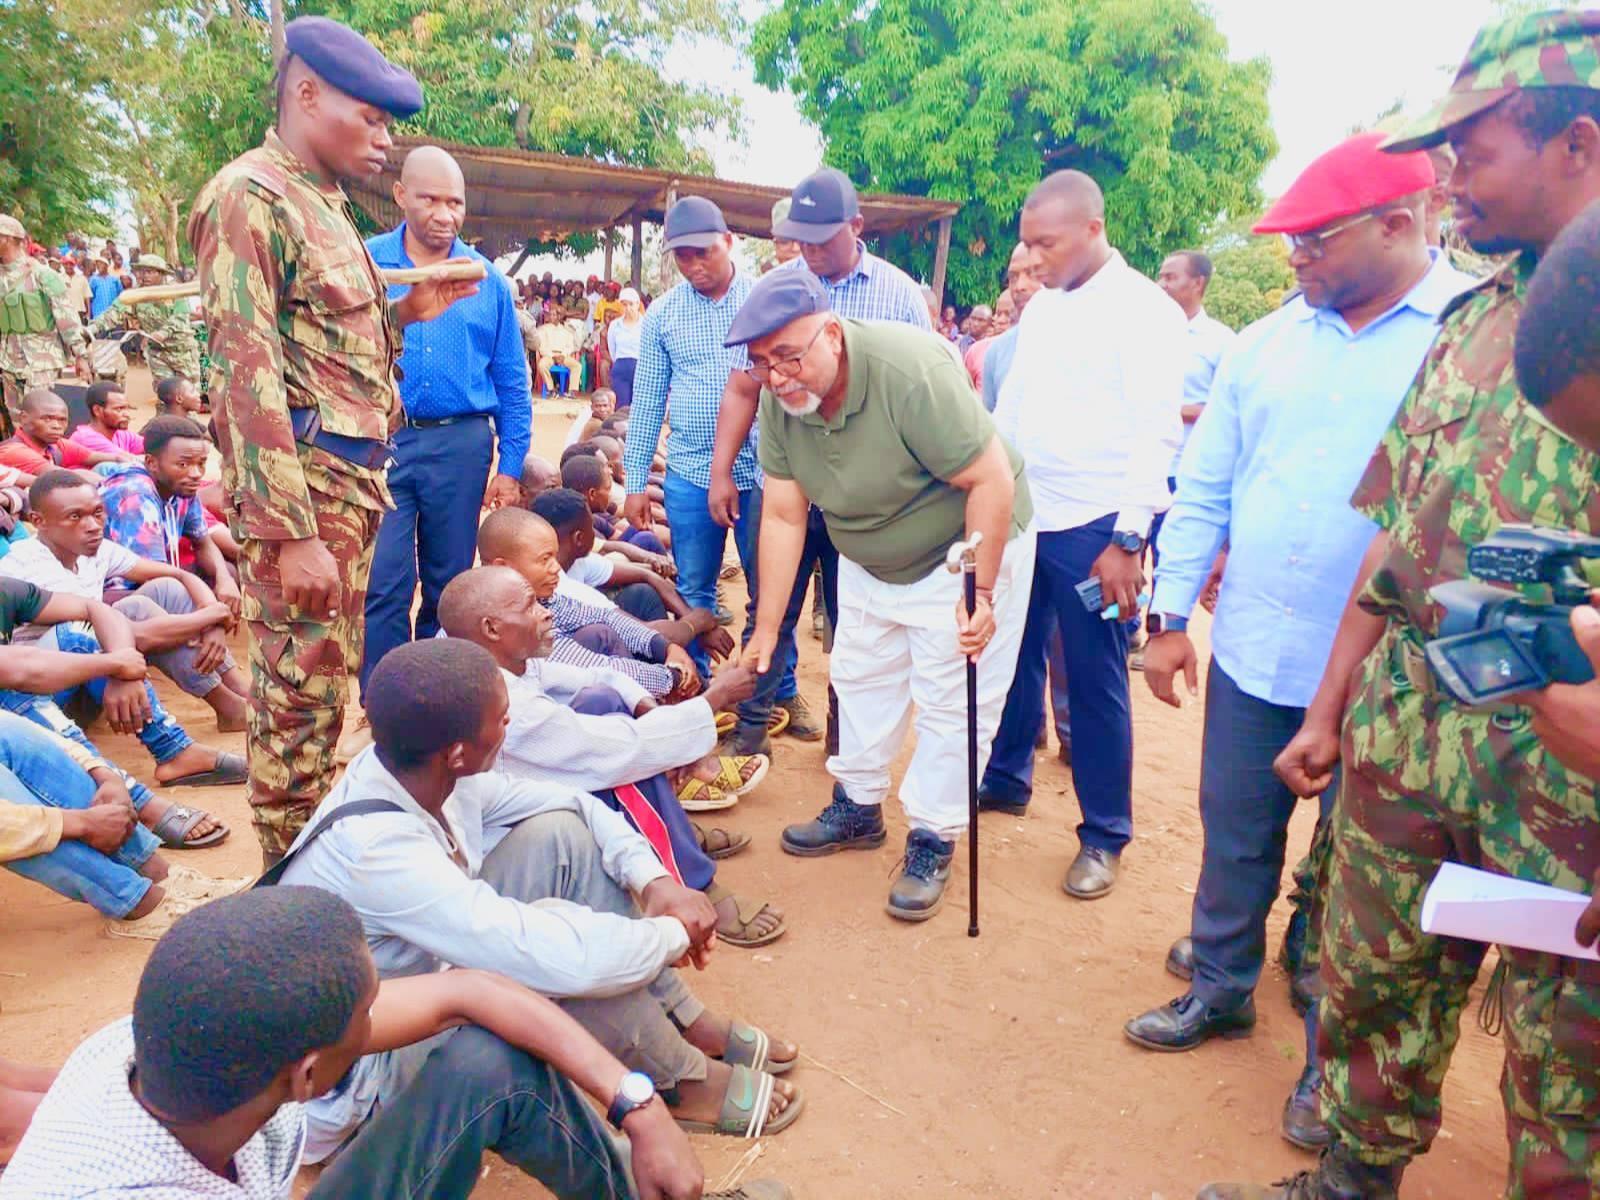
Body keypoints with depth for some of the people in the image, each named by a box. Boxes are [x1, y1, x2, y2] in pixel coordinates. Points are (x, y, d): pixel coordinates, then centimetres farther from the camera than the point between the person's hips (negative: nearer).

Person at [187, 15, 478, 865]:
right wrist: (292, 533, -23)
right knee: (299, 700, -2)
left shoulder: (322, 204, 18)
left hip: (354, 477, 9)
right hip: (302, 483, -9)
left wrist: (407, 312, 8)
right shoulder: (248, 196, -11)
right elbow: (247, 372, -19)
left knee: (322, 686, 16)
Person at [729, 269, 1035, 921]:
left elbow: (991, 479, -31)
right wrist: (766, 629, -9)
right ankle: (858, 807, 33)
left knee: (951, 700, -2)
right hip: (868, 561, 7)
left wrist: (980, 593, -31)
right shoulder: (779, 400, -15)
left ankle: (932, 841, 14)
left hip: (963, 550, -6)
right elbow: (782, 517, -11)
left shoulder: (910, 371, -35)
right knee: (861, 677, 15)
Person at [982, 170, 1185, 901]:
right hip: (1020, 515, 6)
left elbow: (1158, 433, -12)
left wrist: (1127, 538, -17)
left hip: (1094, 529, -6)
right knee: (1013, 656, 16)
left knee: (1095, 681, 2)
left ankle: (1104, 836, 16)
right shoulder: (1040, 307, 12)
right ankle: (1005, 780, 36)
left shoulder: (1145, 310, -8)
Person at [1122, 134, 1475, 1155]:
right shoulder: (1268, 343, 5)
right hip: (1254, 652, 4)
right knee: (1235, 838, 17)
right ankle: (1221, 990, 41)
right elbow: (1205, 488, 8)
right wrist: (1170, 617, 8)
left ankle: (1335, 1058, 34)